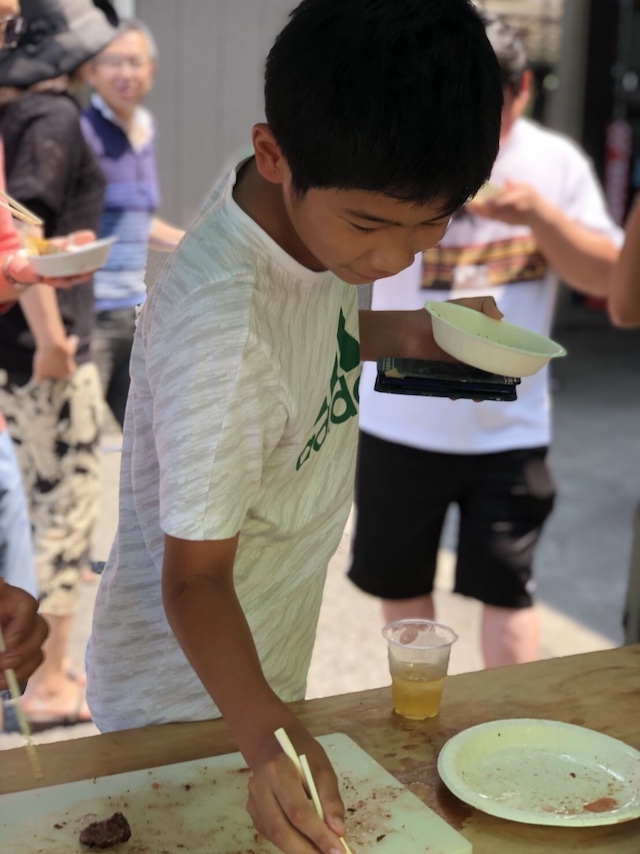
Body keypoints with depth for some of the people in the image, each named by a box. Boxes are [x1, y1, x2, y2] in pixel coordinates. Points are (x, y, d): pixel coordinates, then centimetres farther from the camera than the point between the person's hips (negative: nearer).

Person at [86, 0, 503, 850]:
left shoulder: (310, 204, -12)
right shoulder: (223, 327, -35)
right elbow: (194, 577, -29)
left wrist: (403, 333, -6)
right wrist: (266, 738, -42)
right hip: (192, 701, -7)